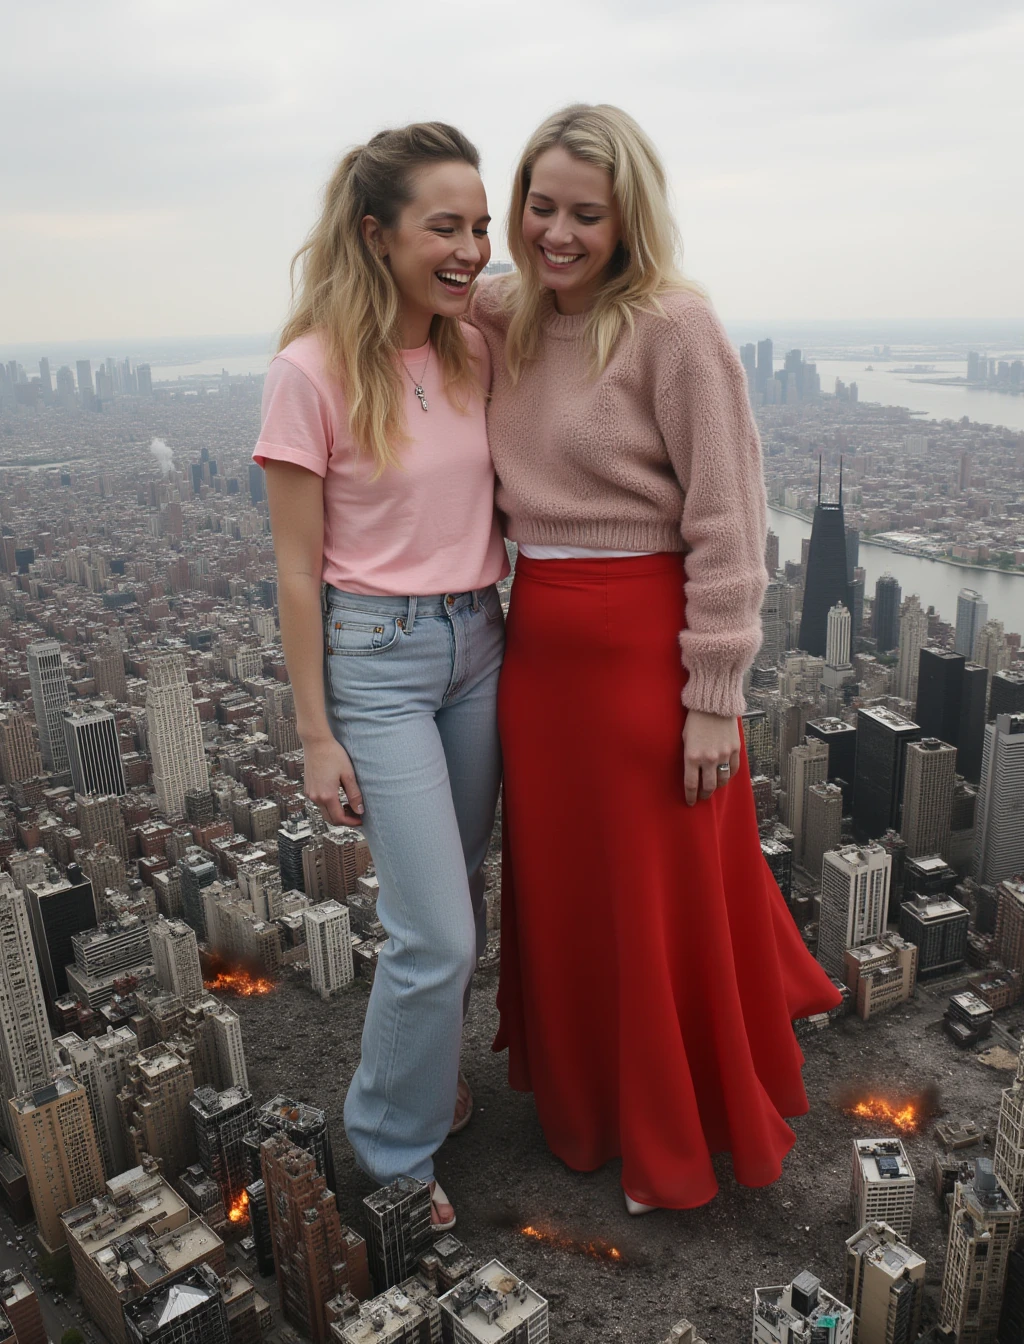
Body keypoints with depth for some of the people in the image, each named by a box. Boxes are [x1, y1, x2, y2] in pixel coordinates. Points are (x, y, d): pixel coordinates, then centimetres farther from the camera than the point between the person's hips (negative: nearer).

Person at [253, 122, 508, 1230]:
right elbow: (298, 569, -10)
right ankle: (391, 1149, 22)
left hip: (479, 643, 6)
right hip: (377, 659, -5)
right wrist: (315, 736, -9)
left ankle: (426, 1063, 45)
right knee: (437, 935, -4)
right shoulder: (313, 372, -13)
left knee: (448, 903, 17)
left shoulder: (475, 355, 4)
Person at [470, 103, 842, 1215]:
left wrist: (714, 700, -15)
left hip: (645, 645, -6)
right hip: (537, 643, 7)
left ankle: (679, 1138, 37)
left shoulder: (673, 326, -14)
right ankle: (586, 1101, 47)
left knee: (663, 902, 10)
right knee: (562, 888, 20)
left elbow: (725, 527, -15)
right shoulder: (502, 319, 5)